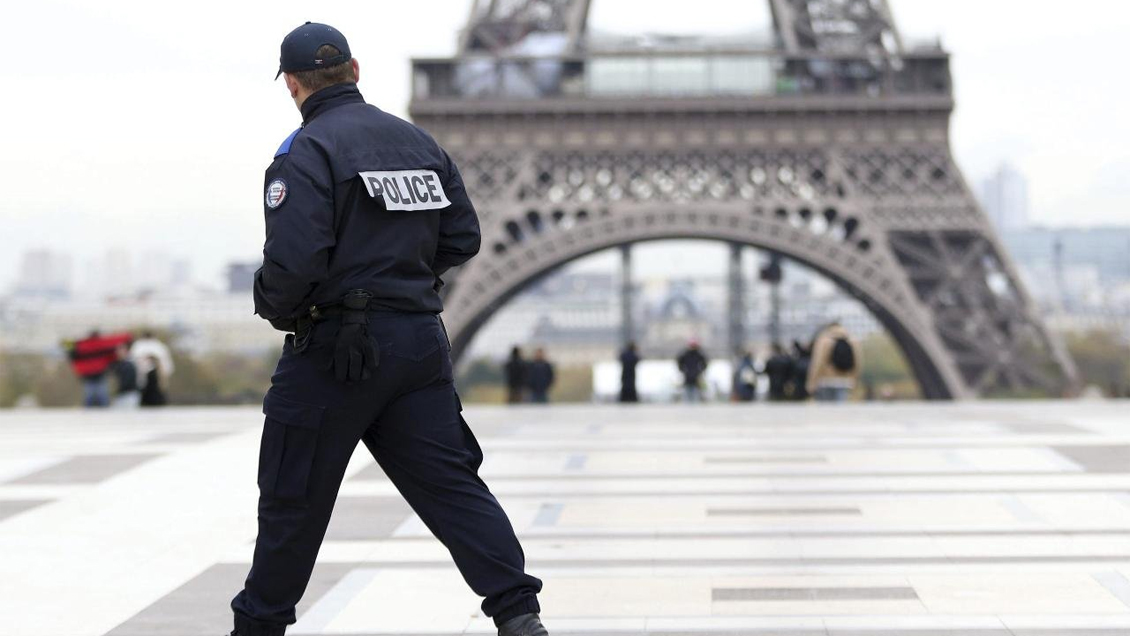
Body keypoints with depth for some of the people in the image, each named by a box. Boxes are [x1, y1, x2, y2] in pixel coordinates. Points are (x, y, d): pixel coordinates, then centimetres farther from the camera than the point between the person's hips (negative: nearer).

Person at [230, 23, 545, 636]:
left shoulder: (306, 152, -12)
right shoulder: (419, 142, 10)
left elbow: (292, 261, -21)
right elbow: (462, 237, 12)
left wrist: (275, 308, -2)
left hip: (334, 352, -5)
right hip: (419, 341, 6)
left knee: (293, 497, 8)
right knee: (450, 482, 5)